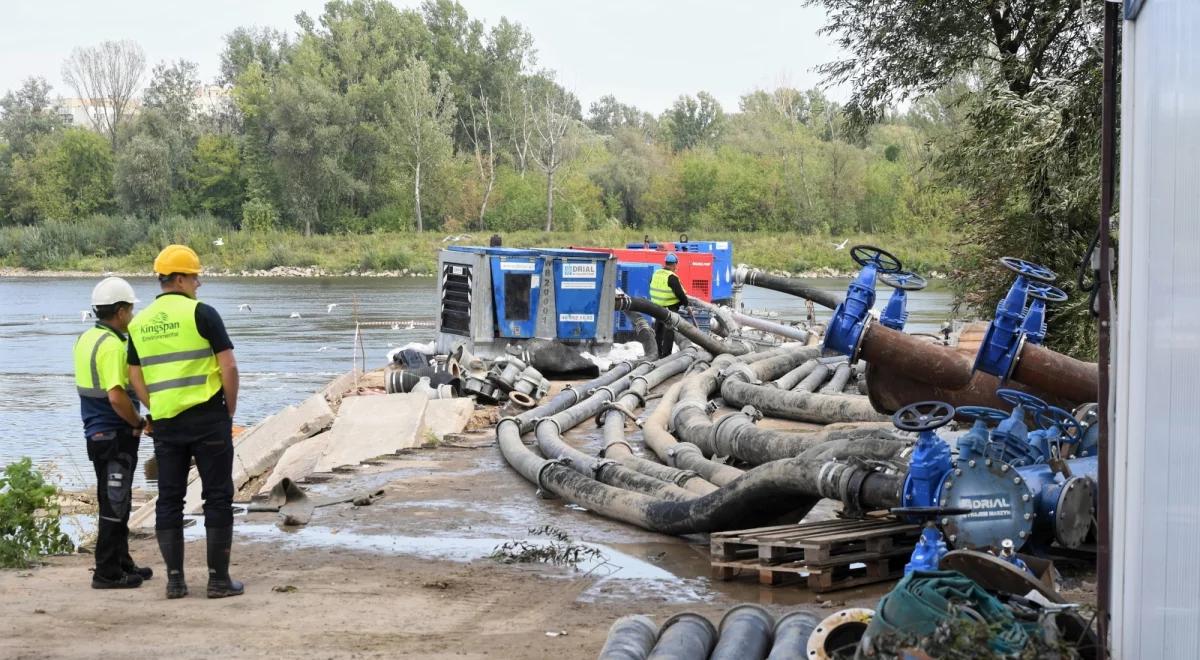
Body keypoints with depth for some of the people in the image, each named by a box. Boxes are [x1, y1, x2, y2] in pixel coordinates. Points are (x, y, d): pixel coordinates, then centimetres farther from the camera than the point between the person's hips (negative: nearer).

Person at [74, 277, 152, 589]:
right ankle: (107, 572, 2)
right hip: (115, 435, -10)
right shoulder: (112, 345, -20)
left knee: (115, 503, 18)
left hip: (96, 432, 10)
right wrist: (139, 422, -13)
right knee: (114, 505, -3)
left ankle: (122, 563, 27)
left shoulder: (85, 339, 10)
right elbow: (116, 396, -28)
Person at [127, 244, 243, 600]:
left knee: (169, 500, 11)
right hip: (208, 418, -5)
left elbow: (136, 377, 12)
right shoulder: (201, 313, -8)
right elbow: (228, 366, -11)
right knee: (217, 497, 3)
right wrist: (230, 410, 1)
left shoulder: (139, 323, 9)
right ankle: (219, 579, 4)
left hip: (165, 423, 5)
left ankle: (174, 579, 12)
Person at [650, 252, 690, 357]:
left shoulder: (656, 274, 4)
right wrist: (686, 302, -1)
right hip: (670, 308, -8)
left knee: (658, 330, 17)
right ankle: (666, 355, 1)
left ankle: (658, 353, 26)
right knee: (669, 331, 0)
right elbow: (680, 293, -18)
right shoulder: (672, 277, -20)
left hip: (657, 306, 8)